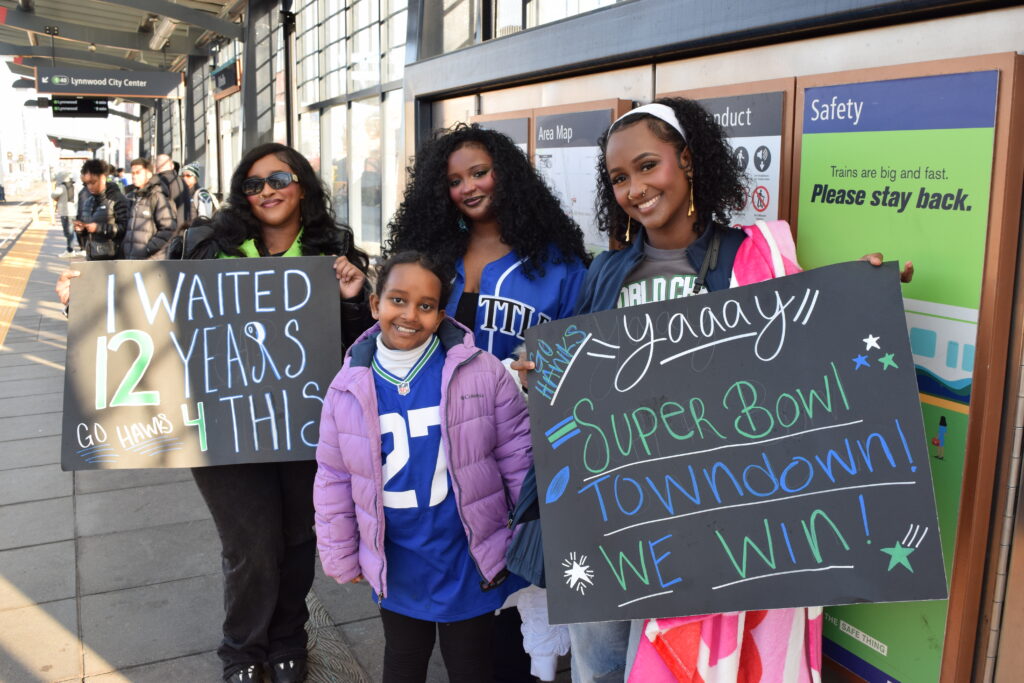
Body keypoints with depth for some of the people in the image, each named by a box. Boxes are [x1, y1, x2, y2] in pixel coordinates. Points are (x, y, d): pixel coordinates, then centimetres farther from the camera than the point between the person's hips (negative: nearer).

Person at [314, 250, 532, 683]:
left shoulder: (481, 372, -15)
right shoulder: (349, 387, -8)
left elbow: (517, 455, -6)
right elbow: (334, 478, 2)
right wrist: (341, 557, 7)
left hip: (468, 558, -2)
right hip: (396, 563, 3)